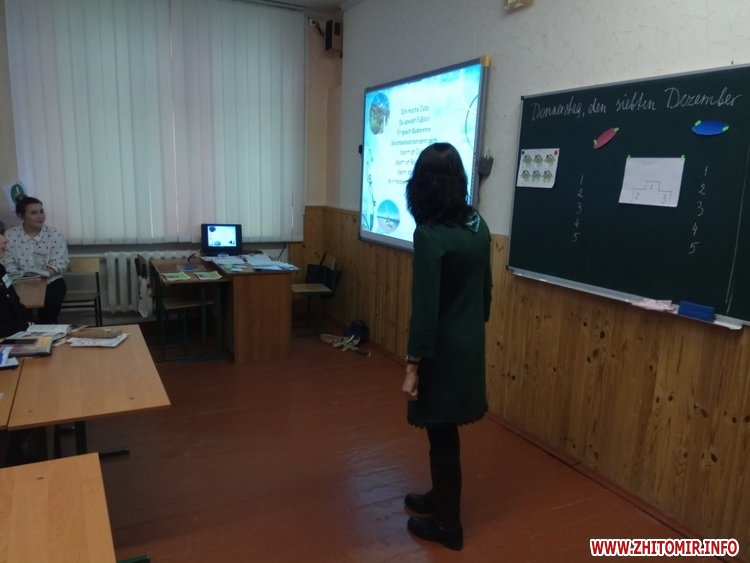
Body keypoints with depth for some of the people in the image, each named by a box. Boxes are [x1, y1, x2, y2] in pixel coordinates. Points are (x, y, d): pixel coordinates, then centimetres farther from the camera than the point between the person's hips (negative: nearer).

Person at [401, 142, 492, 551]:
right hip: (470, 344, 8)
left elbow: (425, 308, -22)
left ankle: (447, 524, 27)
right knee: (444, 431, 23)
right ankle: (440, 498, 43)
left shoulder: (429, 235, -21)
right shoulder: (478, 224, 2)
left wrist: (412, 366, -16)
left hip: (443, 349, -8)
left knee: (442, 434, 9)